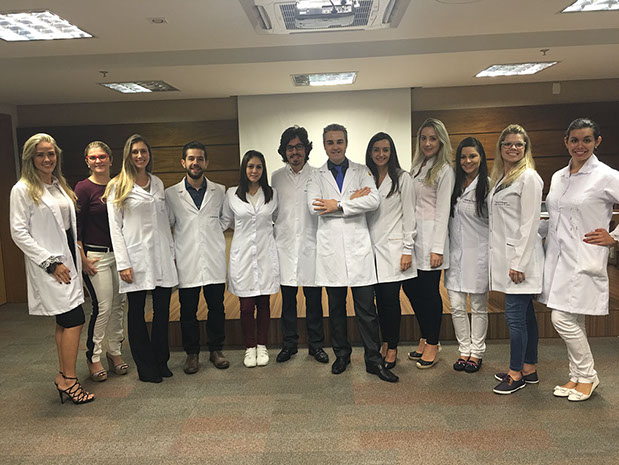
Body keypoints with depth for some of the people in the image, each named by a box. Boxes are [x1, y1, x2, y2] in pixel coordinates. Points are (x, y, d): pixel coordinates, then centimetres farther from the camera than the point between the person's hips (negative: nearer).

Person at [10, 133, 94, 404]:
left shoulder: (60, 185, 14)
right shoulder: (23, 189, -7)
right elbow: (19, 233, -11)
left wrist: (77, 256, 10)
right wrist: (51, 263, -15)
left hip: (67, 260, 7)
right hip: (49, 266, -7)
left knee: (64, 321, 11)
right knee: (75, 320, -10)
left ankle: (63, 377, 21)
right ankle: (69, 380, 2)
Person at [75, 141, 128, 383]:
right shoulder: (83, 188, -7)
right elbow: (75, 227, -8)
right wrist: (83, 260, -11)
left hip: (119, 253, 5)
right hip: (96, 255, -5)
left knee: (118, 304, 10)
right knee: (102, 306, -5)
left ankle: (115, 352, 23)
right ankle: (93, 357, 11)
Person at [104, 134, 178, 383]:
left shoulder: (157, 183, 13)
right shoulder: (118, 186, -2)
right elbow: (115, 227, -5)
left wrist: (171, 251, 12)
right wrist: (123, 264, -11)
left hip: (161, 256, 4)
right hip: (136, 256, -4)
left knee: (162, 309, 8)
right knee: (137, 312, 5)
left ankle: (161, 361, 24)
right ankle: (145, 367, 18)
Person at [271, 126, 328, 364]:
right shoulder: (277, 177, 7)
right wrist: (273, 239, 7)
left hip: (310, 244, -1)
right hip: (285, 246, 2)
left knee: (314, 299, 5)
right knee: (287, 298, 9)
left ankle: (315, 344, 20)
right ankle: (289, 344, 23)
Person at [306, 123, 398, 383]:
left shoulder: (362, 172, 8)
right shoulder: (317, 176, 8)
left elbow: (374, 200, -9)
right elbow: (314, 206, -9)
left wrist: (338, 205, -13)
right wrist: (351, 200, -10)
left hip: (358, 247, -1)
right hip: (331, 249, 1)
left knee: (366, 307, 1)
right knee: (336, 307, 11)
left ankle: (373, 360, 12)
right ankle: (341, 355, 26)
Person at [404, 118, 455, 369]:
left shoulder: (444, 170, -7)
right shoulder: (417, 167, 15)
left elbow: (442, 212, -12)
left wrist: (437, 249, -16)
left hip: (431, 235, -7)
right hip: (413, 235, 7)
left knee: (429, 291, 0)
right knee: (409, 286, 9)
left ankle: (433, 344, 17)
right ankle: (425, 339, 27)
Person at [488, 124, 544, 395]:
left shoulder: (528, 177, -10)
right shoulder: (500, 177, 16)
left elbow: (529, 223, -15)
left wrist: (519, 263, -18)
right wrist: (505, 259, 15)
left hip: (520, 257, -8)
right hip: (505, 256, 8)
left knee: (515, 316, -3)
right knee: (524, 314, 15)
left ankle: (516, 374, 11)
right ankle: (529, 369, 26)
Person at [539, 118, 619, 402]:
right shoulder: (557, 177, 12)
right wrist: (544, 238, 13)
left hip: (584, 260, -6)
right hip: (558, 258, 6)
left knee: (563, 319, -8)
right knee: (573, 322, 13)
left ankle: (588, 376, 14)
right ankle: (577, 376, 27)